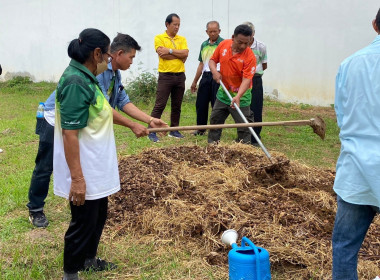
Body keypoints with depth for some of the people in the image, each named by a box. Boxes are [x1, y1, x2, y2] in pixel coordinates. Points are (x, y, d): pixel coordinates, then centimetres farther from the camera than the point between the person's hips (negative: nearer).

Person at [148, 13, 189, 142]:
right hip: (165, 76, -5)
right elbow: (162, 54, -15)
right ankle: (152, 131, -2)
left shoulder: (182, 39, 12)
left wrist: (170, 51, -13)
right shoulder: (159, 38, 0)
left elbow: (185, 53, -5)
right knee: (159, 105, -6)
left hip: (180, 76, 5)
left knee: (177, 106, 11)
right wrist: (179, 55, -7)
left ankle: (174, 130, 21)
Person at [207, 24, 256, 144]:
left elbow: (246, 79, -27)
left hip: (240, 96, -5)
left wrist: (238, 96, -41)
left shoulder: (250, 57, -22)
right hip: (223, 93, 6)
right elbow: (213, 60, 7)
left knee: (243, 126, -3)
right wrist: (214, 71, -14)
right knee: (215, 120, 16)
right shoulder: (223, 45, -7)